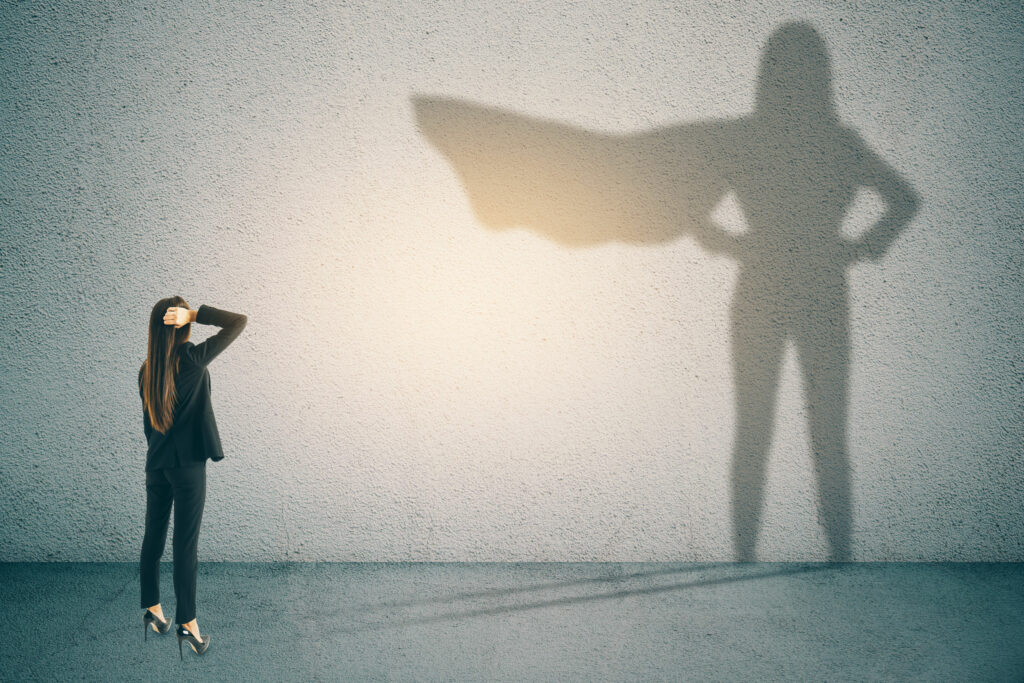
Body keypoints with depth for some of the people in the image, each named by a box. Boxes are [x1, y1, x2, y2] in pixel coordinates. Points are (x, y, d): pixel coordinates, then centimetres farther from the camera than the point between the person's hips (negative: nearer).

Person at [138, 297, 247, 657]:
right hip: (188, 465, -6)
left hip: (156, 463, 6)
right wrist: (195, 314, -16)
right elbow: (238, 321, -13)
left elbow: (147, 421, 12)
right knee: (186, 543, -3)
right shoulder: (192, 359, -14)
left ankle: (152, 610, 28)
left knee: (153, 537, 15)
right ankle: (187, 623, 0)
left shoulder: (146, 369, 4)